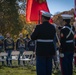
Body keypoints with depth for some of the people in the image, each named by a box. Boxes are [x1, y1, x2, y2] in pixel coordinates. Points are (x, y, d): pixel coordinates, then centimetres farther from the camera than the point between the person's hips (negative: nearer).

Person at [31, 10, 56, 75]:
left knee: (41, 68, 2)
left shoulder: (39, 27, -14)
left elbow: (33, 38, -8)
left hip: (41, 51, -5)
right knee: (49, 68, 14)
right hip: (50, 51, 5)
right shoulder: (52, 27, 3)